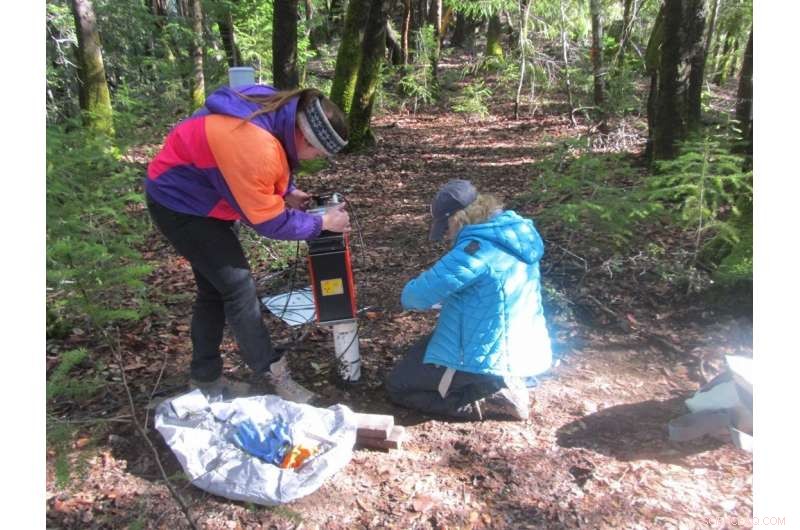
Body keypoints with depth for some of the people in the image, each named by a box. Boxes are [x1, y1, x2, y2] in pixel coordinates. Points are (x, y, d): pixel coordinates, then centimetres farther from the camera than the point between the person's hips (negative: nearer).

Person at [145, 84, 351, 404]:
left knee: (215, 289, 14)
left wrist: (287, 192, -3)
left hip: (197, 195, 10)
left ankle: (205, 379, 28)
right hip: (179, 203, -10)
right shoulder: (255, 147, -37)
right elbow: (268, 221, -26)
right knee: (238, 287, -10)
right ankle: (274, 377, 3)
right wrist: (322, 223, -17)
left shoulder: (279, 113, -8)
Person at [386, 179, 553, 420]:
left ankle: (496, 399, -6)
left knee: (397, 385, 4)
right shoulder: (515, 231, 1)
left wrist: (409, 296, 1)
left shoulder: (477, 249, -27)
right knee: (418, 353, 30)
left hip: (490, 358, -9)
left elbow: (416, 295, -22)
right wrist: (446, 296, 8)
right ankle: (503, 384, 13)